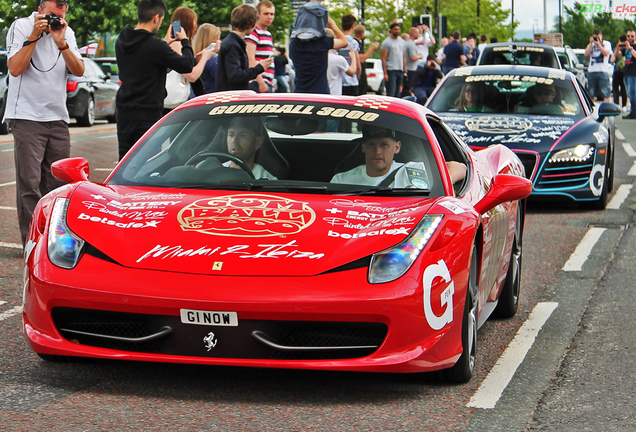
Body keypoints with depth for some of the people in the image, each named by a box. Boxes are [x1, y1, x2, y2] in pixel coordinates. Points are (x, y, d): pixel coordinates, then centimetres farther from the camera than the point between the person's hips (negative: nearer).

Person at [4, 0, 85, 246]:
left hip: (58, 117, 5)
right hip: (27, 117, -5)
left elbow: (79, 71, -1)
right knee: (29, 183, -9)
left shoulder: (67, 32, 10)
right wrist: (35, 36, -15)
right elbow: (15, 68, -13)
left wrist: (61, 43, -13)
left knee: (57, 183, 5)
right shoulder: (21, 27, -2)